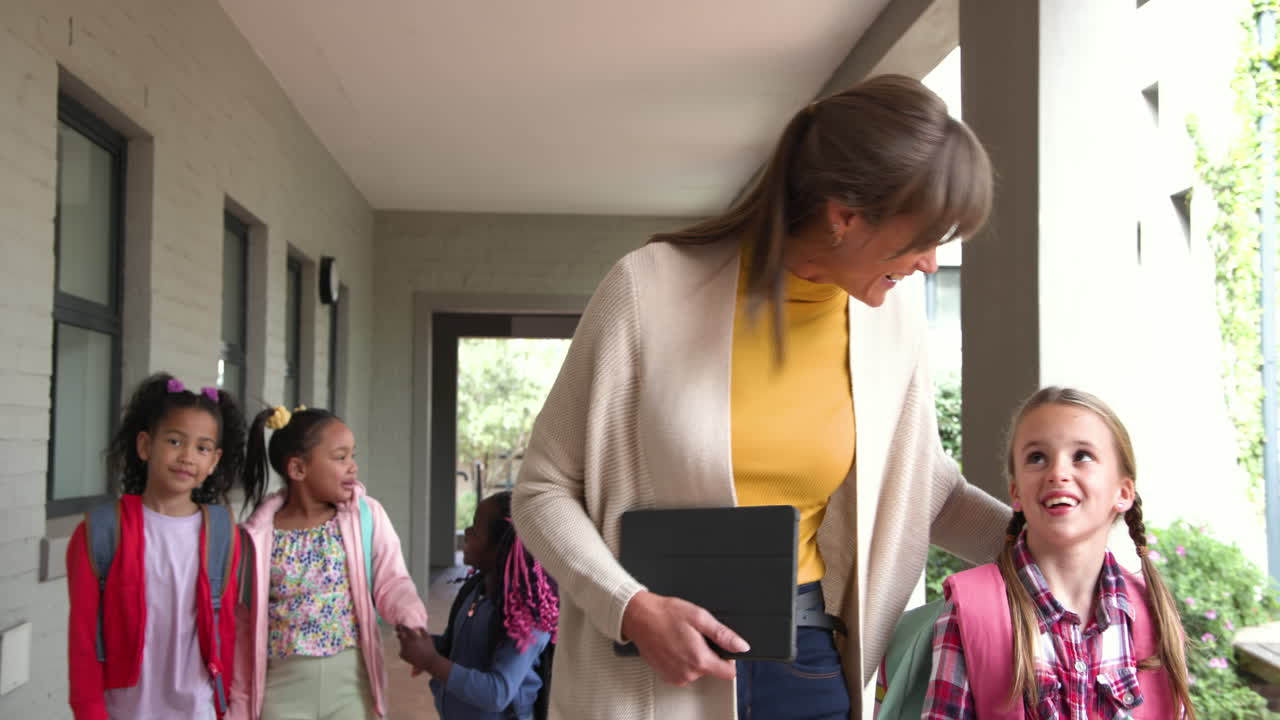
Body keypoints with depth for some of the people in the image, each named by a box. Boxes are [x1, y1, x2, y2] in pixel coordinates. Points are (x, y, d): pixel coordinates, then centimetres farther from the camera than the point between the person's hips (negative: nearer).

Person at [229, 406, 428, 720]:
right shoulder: (258, 536, -3)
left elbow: (391, 581, -6)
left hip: (351, 682, 0)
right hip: (284, 686, 0)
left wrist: (412, 620, -29)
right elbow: (242, 625, 4)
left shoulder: (367, 515, -3)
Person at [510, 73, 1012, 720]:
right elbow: (545, 491, -7)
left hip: (808, 664, 4)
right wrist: (632, 610, -20)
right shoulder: (651, 289, -14)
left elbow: (927, 487, 13)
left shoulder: (892, 318, -3)